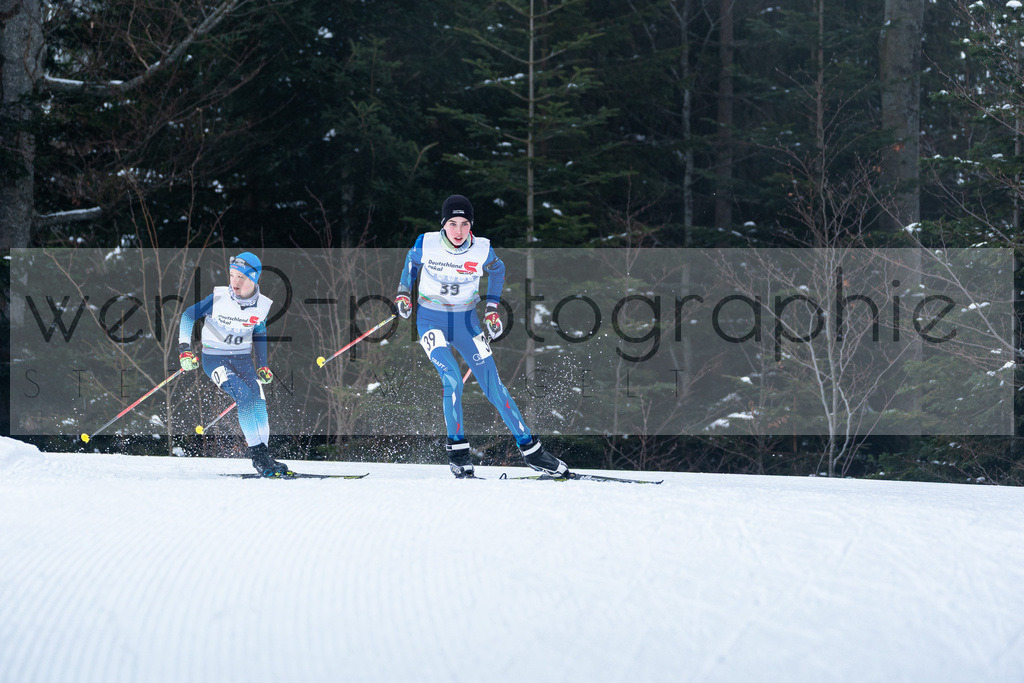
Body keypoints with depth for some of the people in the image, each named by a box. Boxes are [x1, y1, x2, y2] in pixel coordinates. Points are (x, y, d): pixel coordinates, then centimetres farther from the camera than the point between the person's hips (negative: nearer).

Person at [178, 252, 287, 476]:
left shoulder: (263, 306, -4)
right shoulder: (218, 297, -15)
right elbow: (188, 316, -4)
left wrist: (263, 366, 11)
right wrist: (184, 349, -12)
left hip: (243, 358, 4)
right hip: (214, 358, -4)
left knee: (259, 404, -14)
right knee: (244, 395, -25)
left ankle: (264, 456, -3)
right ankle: (256, 453, -21)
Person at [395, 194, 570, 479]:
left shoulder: (482, 250, -12)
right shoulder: (426, 244, -14)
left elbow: (497, 269, 11)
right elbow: (412, 260, 10)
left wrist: (492, 308, 7)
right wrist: (404, 291, 1)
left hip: (466, 322, 2)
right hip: (431, 319, -1)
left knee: (494, 388, -3)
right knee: (453, 381, -24)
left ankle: (530, 449, 7)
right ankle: (457, 449, -8)